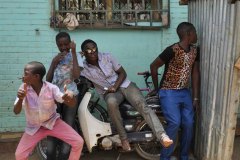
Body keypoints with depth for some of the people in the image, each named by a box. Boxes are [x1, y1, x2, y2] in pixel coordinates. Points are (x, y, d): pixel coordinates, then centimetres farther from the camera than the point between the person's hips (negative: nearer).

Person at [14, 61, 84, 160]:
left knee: (78, 142, -14)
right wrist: (20, 99, -41)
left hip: (52, 122, -1)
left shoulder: (51, 88, -18)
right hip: (33, 127, 1)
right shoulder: (23, 88, -14)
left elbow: (71, 105, -20)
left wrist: (71, 97, -45)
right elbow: (16, 112, -19)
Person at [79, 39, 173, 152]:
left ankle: (162, 135, -42)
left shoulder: (107, 57, 1)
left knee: (141, 104, -28)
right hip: (109, 92, -1)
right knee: (111, 103, -39)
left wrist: (115, 86, -14)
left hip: (124, 85, 1)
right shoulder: (83, 69, 0)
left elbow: (122, 73, 3)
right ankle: (123, 138, -25)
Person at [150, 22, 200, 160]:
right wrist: (157, 88, -2)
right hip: (169, 92, -6)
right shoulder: (172, 50, -20)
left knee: (189, 124, 0)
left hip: (185, 92, 7)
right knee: (175, 123, -18)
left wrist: (196, 97, 5)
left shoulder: (194, 51, 3)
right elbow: (154, 66, -12)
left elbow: (195, 73, 8)